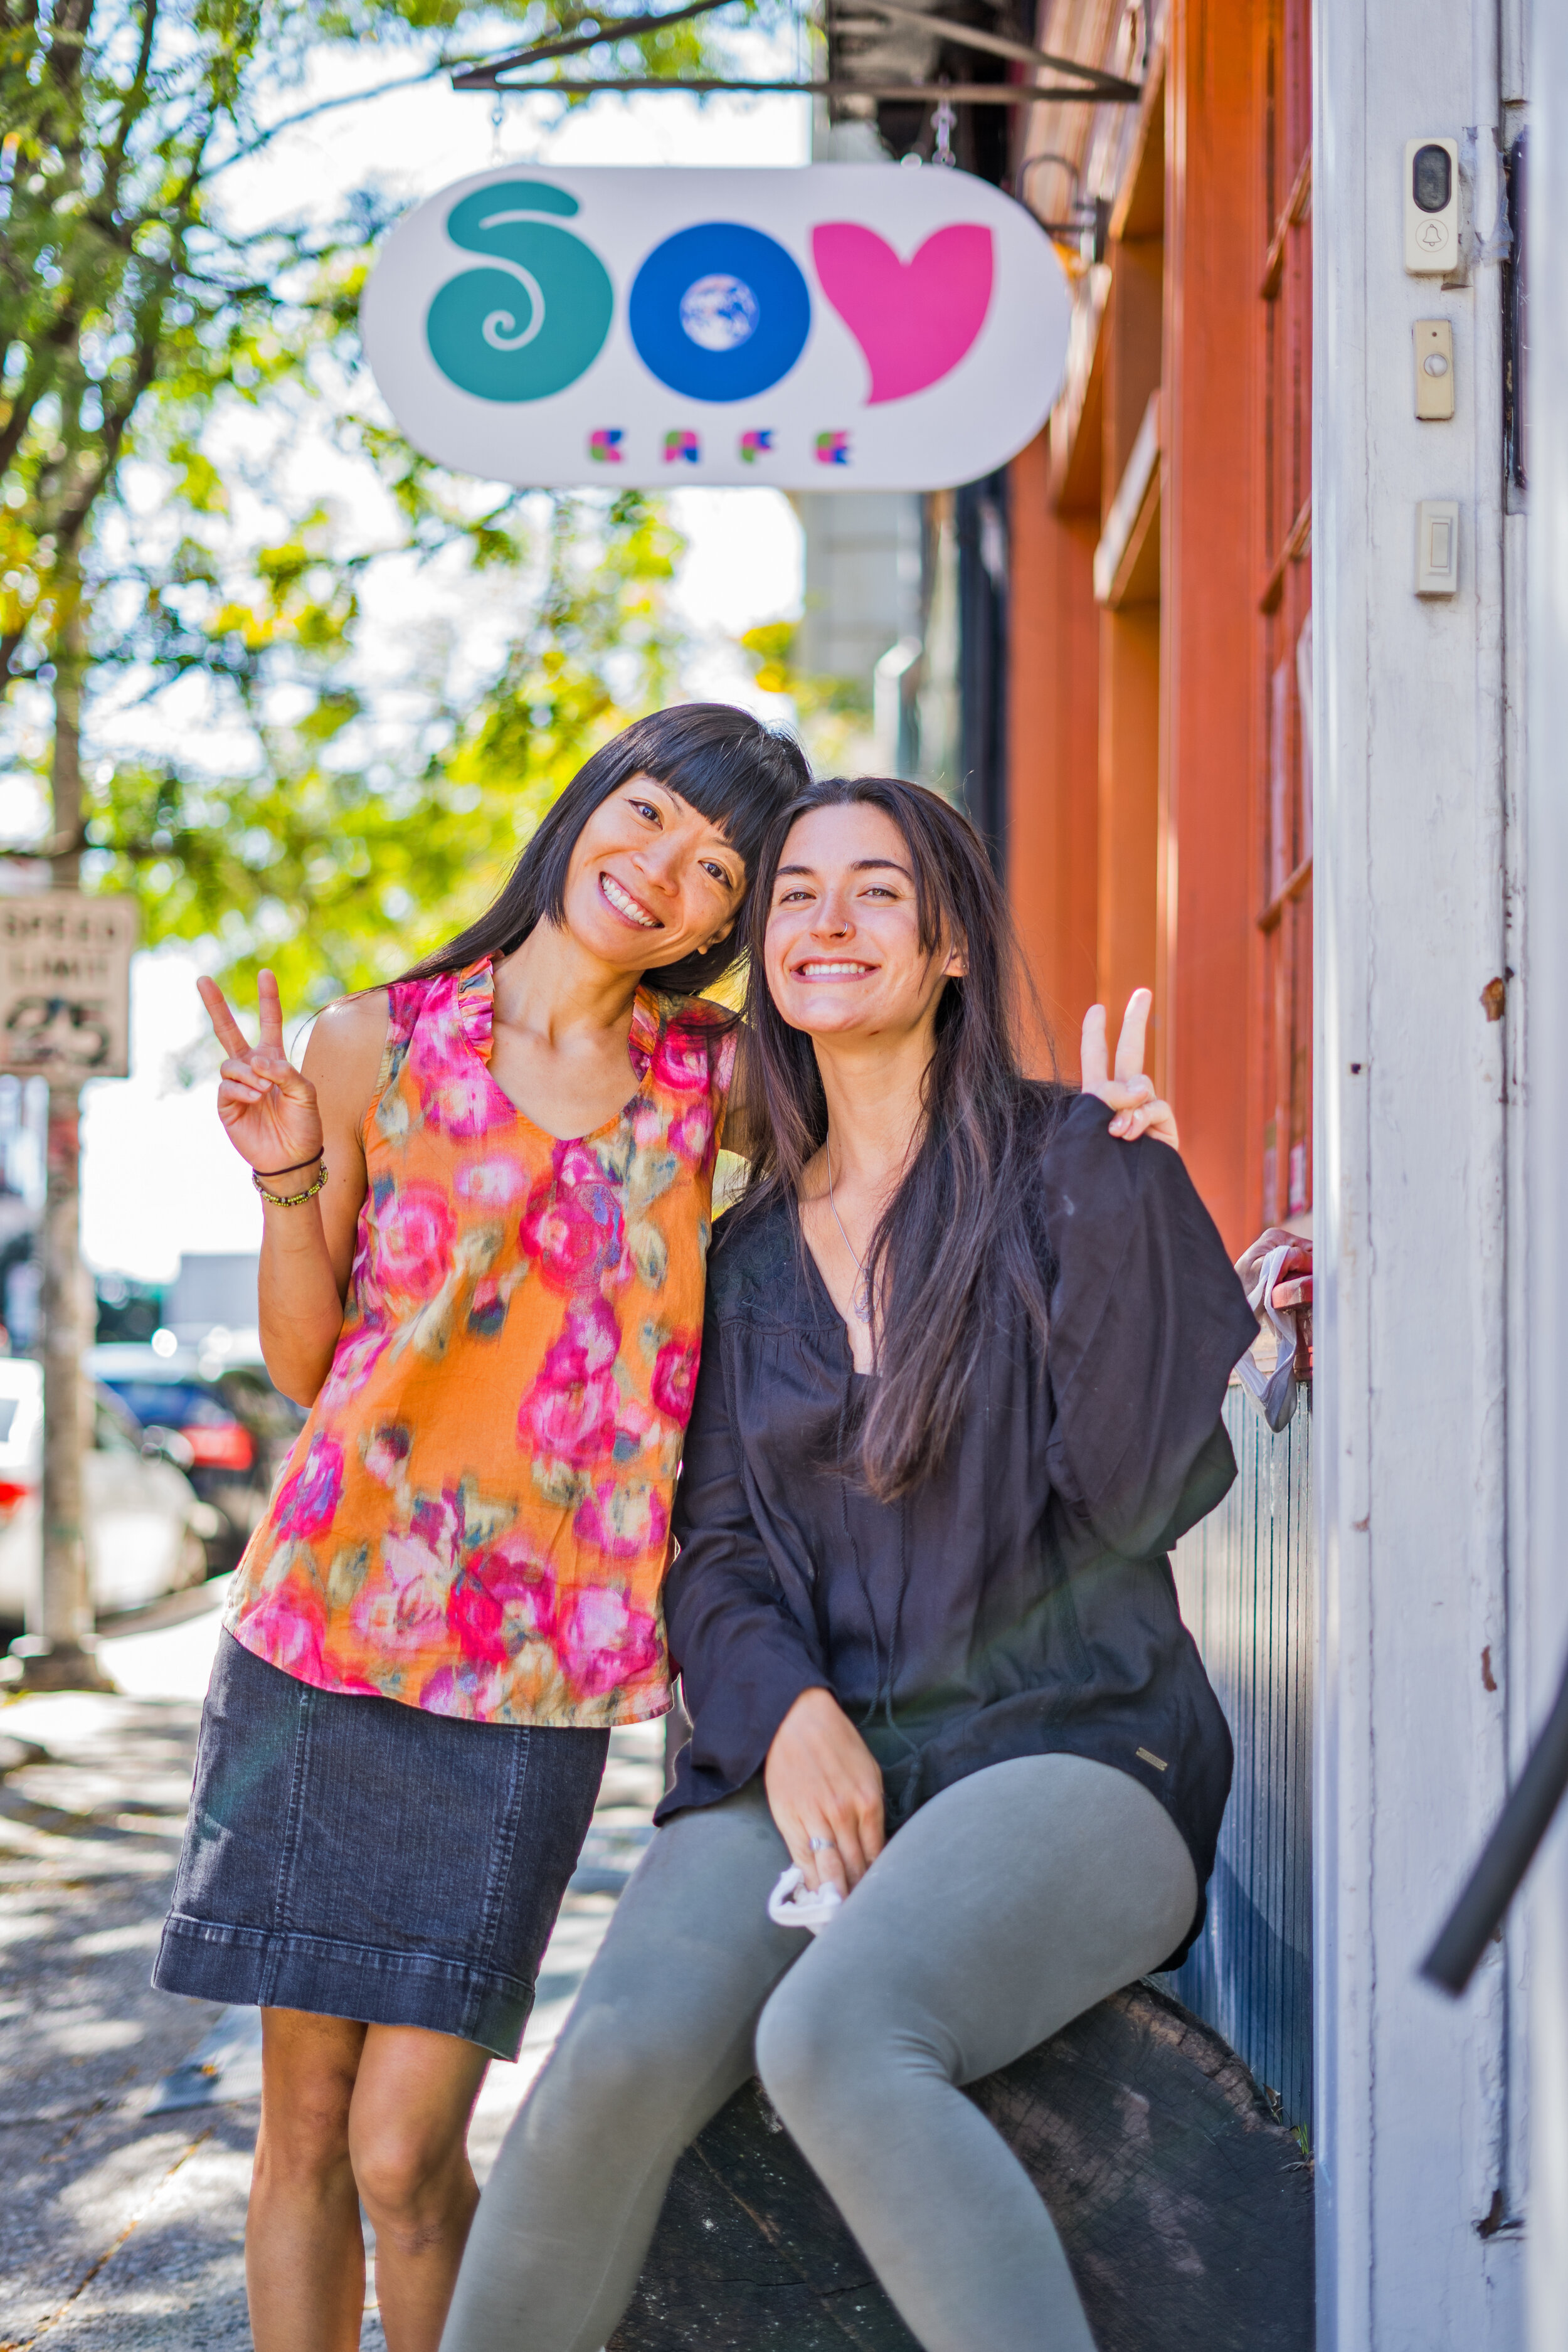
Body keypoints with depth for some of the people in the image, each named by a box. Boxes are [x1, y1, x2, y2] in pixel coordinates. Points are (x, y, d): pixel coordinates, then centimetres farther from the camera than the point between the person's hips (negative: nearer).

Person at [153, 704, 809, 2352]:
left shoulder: (713, 1075, 5)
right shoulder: (378, 1047, 3)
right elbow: (304, 1363, 7)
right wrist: (288, 1180, -8)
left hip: (535, 1668, 0)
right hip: (326, 1622, 0)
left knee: (404, 2152, -3)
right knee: (302, 2123, 7)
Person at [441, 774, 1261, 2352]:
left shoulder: (1055, 1167, 3)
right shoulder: (747, 1250, 17)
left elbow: (1142, 1492, -6)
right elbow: (709, 1541, 12)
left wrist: (1122, 1190, -12)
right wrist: (786, 1713, -8)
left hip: (1065, 1752, -3)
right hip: (797, 1770, 4)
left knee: (835, 2037, -35)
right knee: (619, 2060, -26)